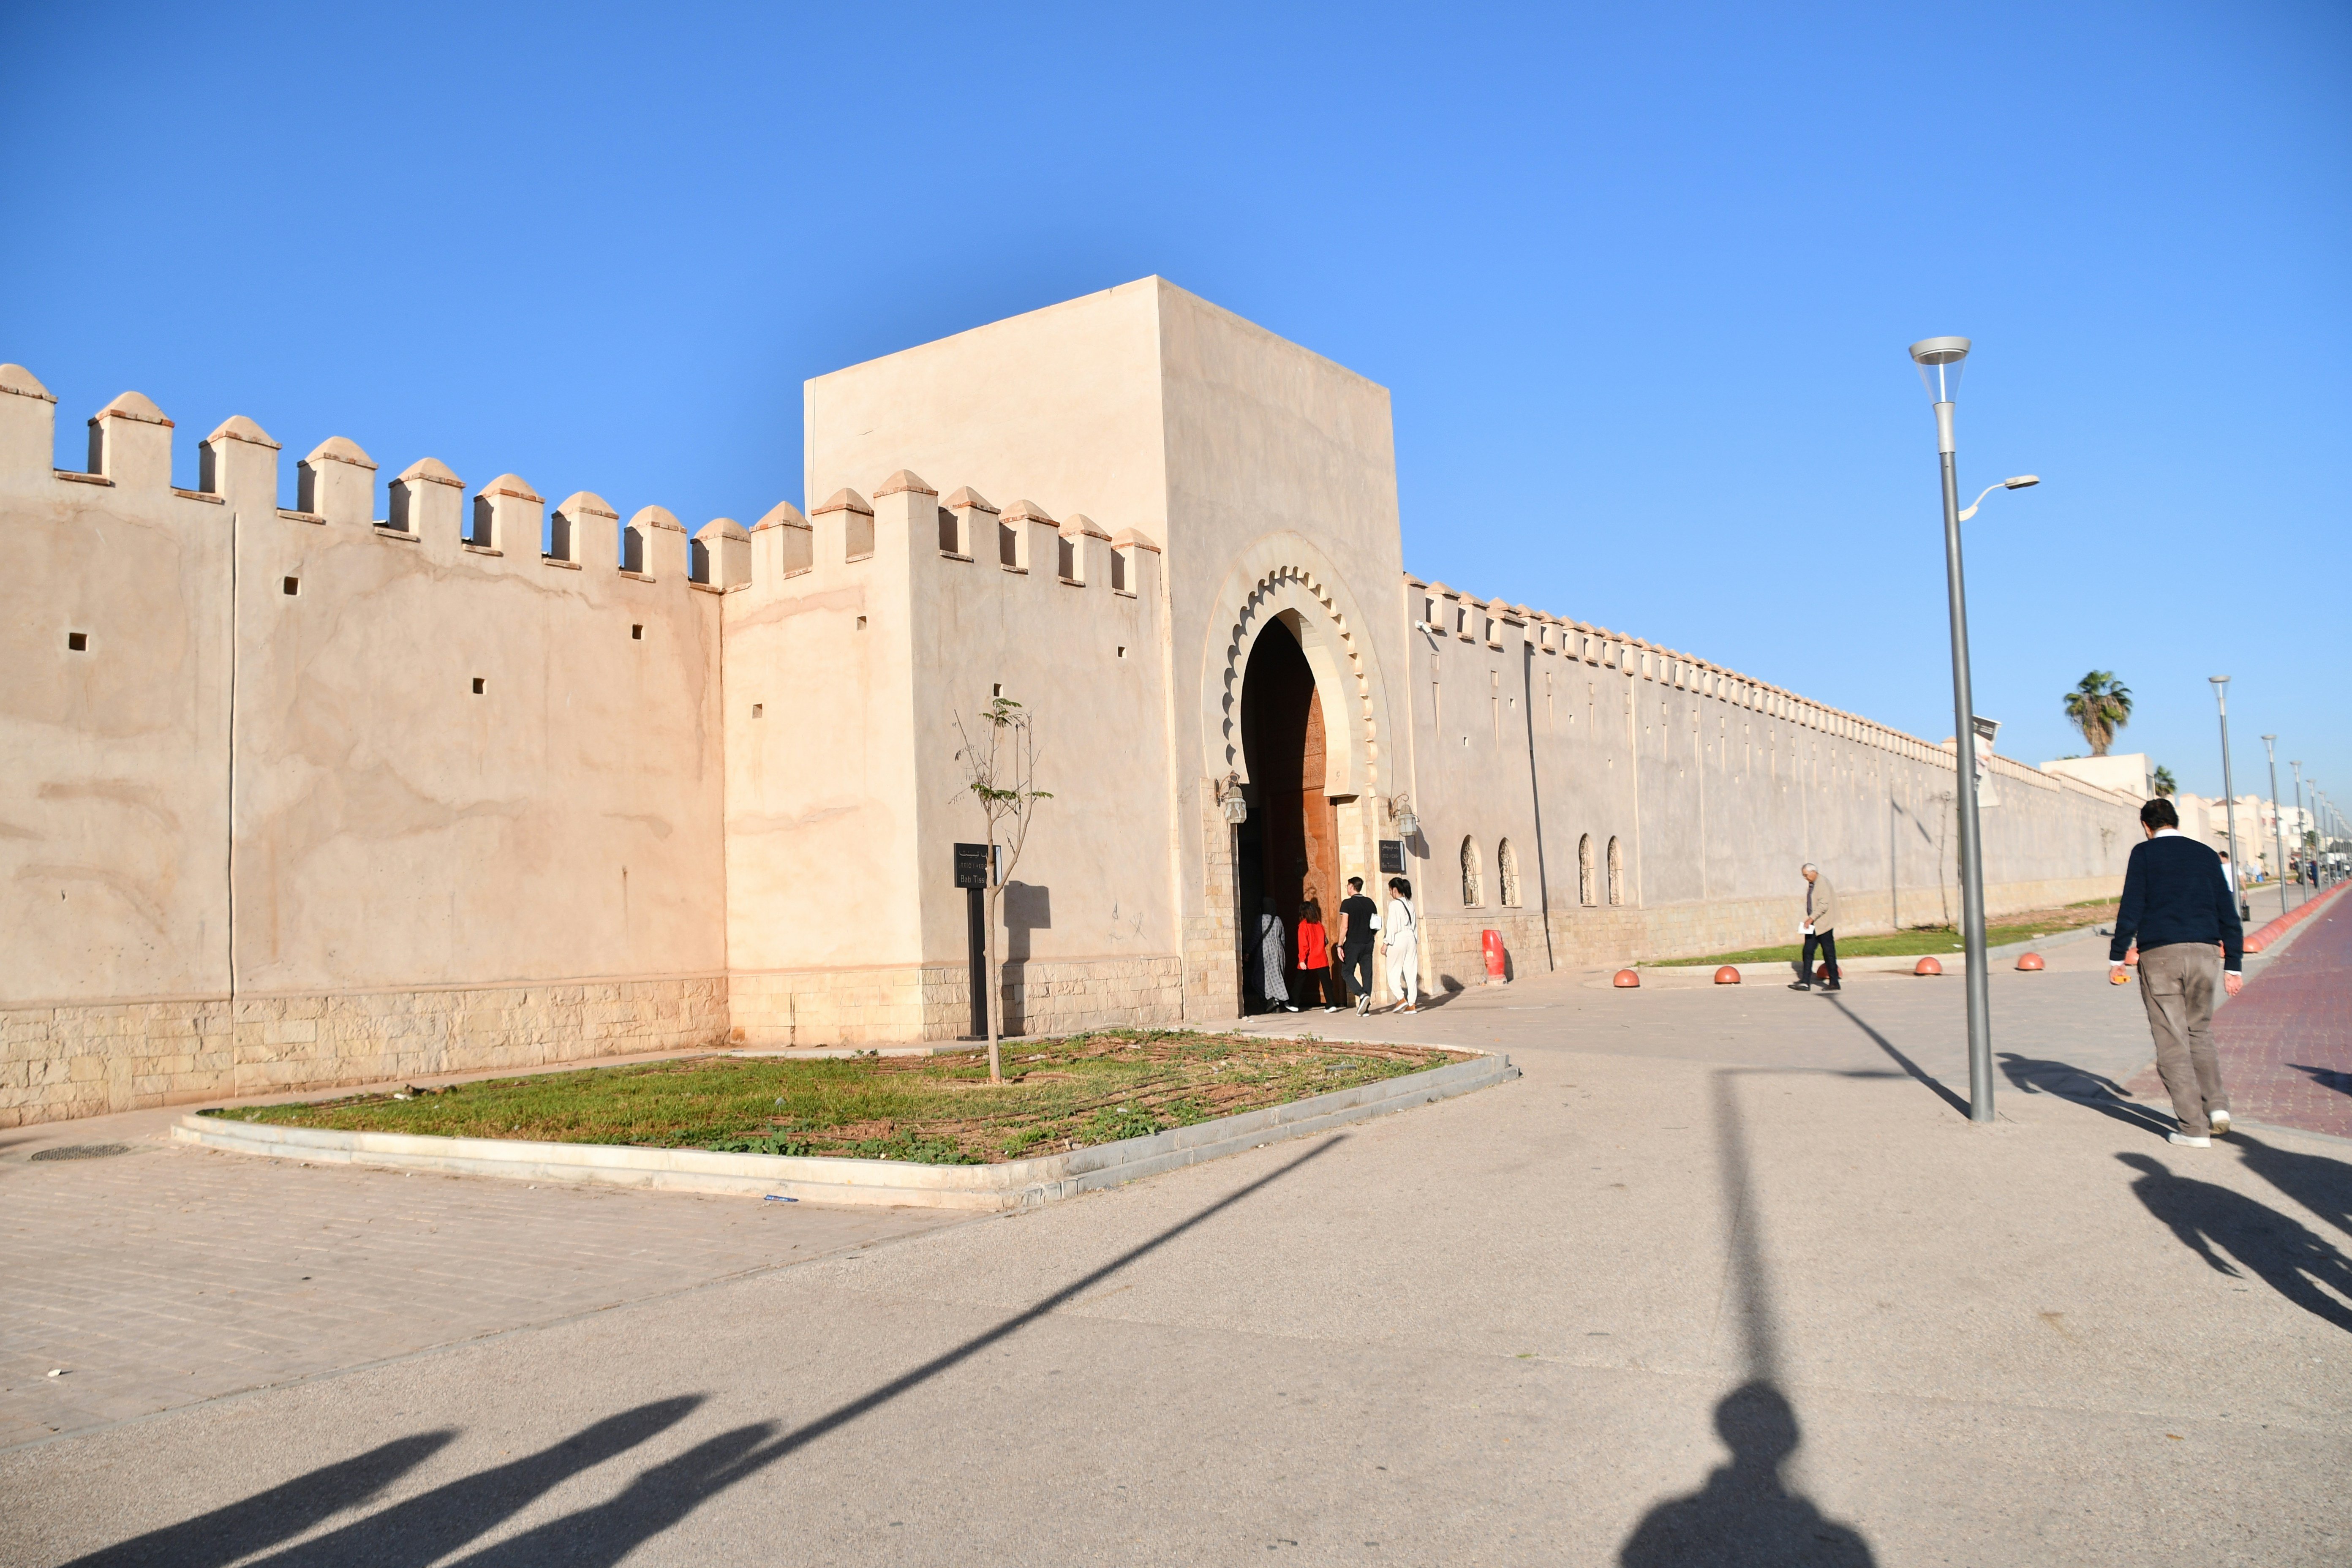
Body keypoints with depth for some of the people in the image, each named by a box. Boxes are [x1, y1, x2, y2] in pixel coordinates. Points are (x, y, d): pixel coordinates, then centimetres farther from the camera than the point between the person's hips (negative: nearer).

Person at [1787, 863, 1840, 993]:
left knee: (1829, 953, -1)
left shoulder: (1823, 883, -14)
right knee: (1808, 951, 3)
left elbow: (1824, 905, -21)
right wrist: (1809, 919, 11)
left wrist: (1811, 918, -22)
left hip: (1824, 924, -9)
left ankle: (1834, 983, 8)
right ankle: (1805, 983, 1)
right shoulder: (1811, 885, 14)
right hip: (1813, 925, 9)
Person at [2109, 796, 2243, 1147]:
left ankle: (2195, 1128, 0)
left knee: (2173, 1042, 1)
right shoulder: (2205, 854, 14)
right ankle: (2217, 1104, 4)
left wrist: (2116, 957, 0)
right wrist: (2233, 966, 18)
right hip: (2204, 953, 4)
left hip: (2159, 954, -4)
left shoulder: (2144, 853, 2)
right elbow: (2228, 914, 14)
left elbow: (2131, 909, -5)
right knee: (2200, 1032, 20)